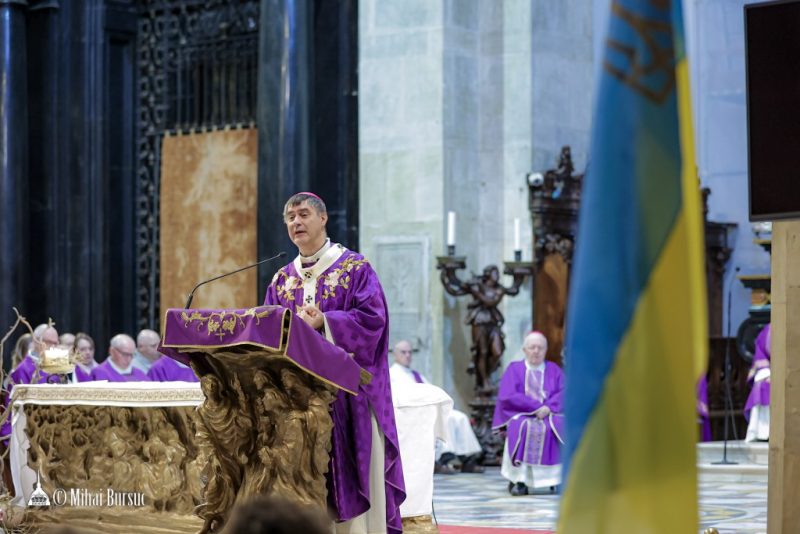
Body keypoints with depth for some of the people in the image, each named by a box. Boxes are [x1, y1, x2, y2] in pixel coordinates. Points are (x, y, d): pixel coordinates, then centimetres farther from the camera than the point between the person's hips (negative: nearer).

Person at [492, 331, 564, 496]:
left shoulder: (553, 369, 16)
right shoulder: (514, 369, 11)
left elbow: (564, 393, 2)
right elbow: (507, 396, -4)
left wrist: (548, 407, -18)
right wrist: (536, 406, -14)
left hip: (549, 415, 2)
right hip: (521, 415, -2)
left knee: (559, 427, -32)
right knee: (521, 428, -36)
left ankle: (559, 478, -29)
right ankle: (519, 480, -37)